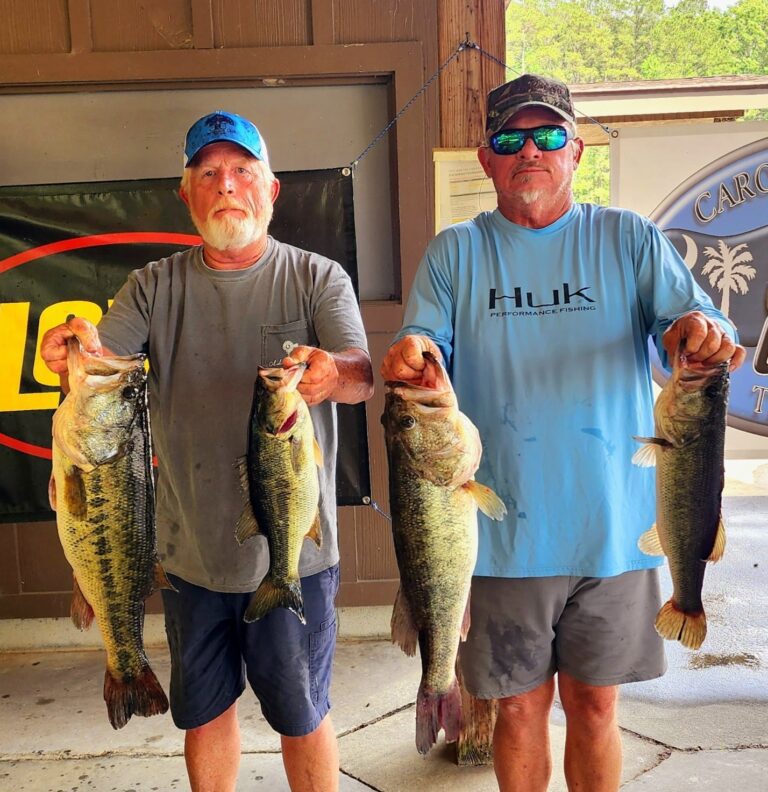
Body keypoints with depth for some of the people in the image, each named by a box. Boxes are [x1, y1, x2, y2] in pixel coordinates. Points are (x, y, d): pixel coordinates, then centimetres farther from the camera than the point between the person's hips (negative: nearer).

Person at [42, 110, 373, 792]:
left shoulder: (318, 279, -3)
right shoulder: (155, 287, 5)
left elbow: (363, 377, -16)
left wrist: (331, 373, -39)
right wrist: (76, 349, -30)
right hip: (191, 552, 3)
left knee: (301, 716, 11)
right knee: (203, 712, 19)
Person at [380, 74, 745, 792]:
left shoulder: (630, 239, 5)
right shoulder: (454, 254, 4)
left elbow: (689, 317, -3)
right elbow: (423, 356, -3)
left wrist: (703, 331, -27)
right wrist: (410, 357, -27)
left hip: (614, 529, 1)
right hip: (504, 535, 0)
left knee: (593, 704, 15)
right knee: (520, 707, 13)